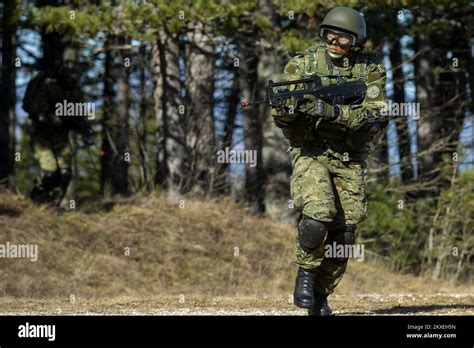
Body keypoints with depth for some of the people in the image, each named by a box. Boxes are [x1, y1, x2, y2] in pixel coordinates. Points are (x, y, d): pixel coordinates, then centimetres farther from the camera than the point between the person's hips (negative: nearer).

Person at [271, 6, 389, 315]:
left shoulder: (370, 71, -3)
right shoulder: (303, 64, -3)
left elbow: (376, 118, -16)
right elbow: (280, 117, -5)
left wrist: (332, 113, -30)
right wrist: (288, 104, -30)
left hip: (350, 162, 2)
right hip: (311, 154, -2)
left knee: (344, 232, -2)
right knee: (319, 214, -26)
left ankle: (320, 294, 17)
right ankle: (306, 272, -1)